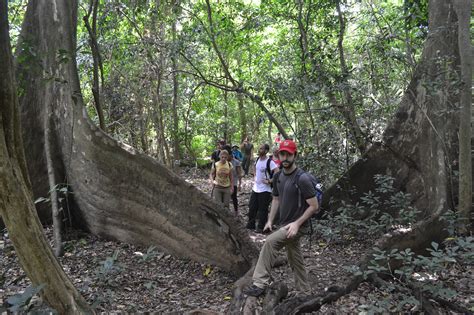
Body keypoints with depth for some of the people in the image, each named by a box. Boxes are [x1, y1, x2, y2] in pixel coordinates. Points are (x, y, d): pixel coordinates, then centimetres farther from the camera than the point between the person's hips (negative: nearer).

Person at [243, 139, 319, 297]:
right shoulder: (278, 176, 4)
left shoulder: (302, 179, -20)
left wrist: (297, 223, -22)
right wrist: (270, 220, 7)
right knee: (295, 259, 16)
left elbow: (314, 206, -17)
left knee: (270, 241, -24)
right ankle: (304, 291, 32)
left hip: (297, 225, -8)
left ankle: (260, 283, -16)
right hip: (284, 225, 8)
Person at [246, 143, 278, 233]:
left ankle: (261, 228, 15)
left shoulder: (269, 162, -18)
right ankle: (251, 225, 27)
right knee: (252, 207, 13)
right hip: (255, 188, 8)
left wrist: (269, 181, -19)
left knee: (262, 210, 2)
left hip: (264, 190, -7)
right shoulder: (258, 159, 6)